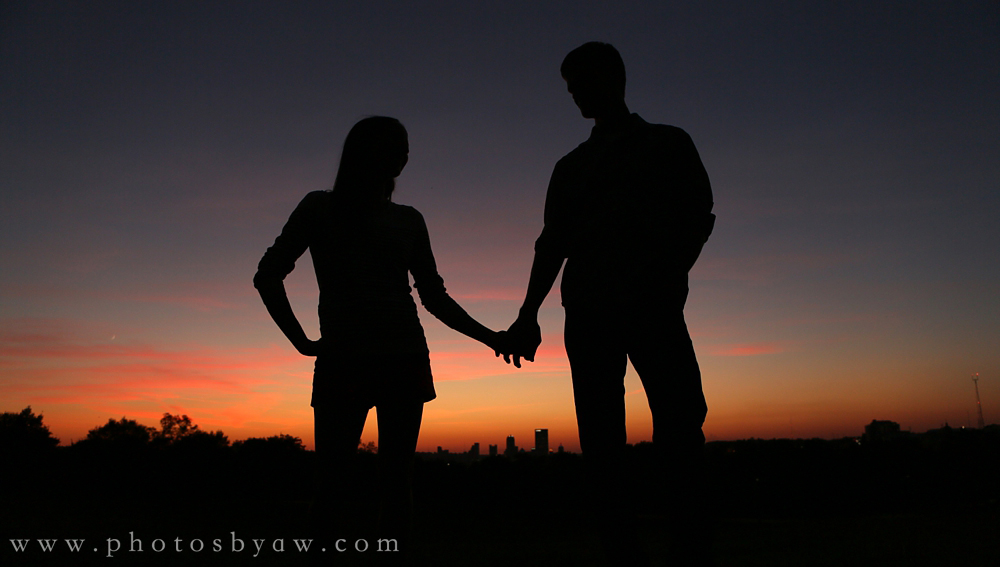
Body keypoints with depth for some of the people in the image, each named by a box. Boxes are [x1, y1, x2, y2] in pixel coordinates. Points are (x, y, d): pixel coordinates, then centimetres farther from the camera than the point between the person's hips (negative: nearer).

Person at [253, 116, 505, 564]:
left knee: (396, 484, 0)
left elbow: (434, 296, 19)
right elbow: (269, 275, 8)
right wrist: (301, 341, -1)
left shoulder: (408, 220, 16)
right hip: (343, 360, -2)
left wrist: (488, 336, 10)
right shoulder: (322, 208, 9)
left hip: (404, 359, 3)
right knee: (334, 484, -9)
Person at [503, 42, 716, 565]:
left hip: (652, 306, -2)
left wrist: (664, 277, -8)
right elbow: (552, 244, 18)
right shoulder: (570, 167, 25)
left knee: (679, 417, -17)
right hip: (587, 313, 2)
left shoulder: (667, 143, 19)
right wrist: (529, 315, 5)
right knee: (600, 437, -6)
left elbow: (698, 218, 9)